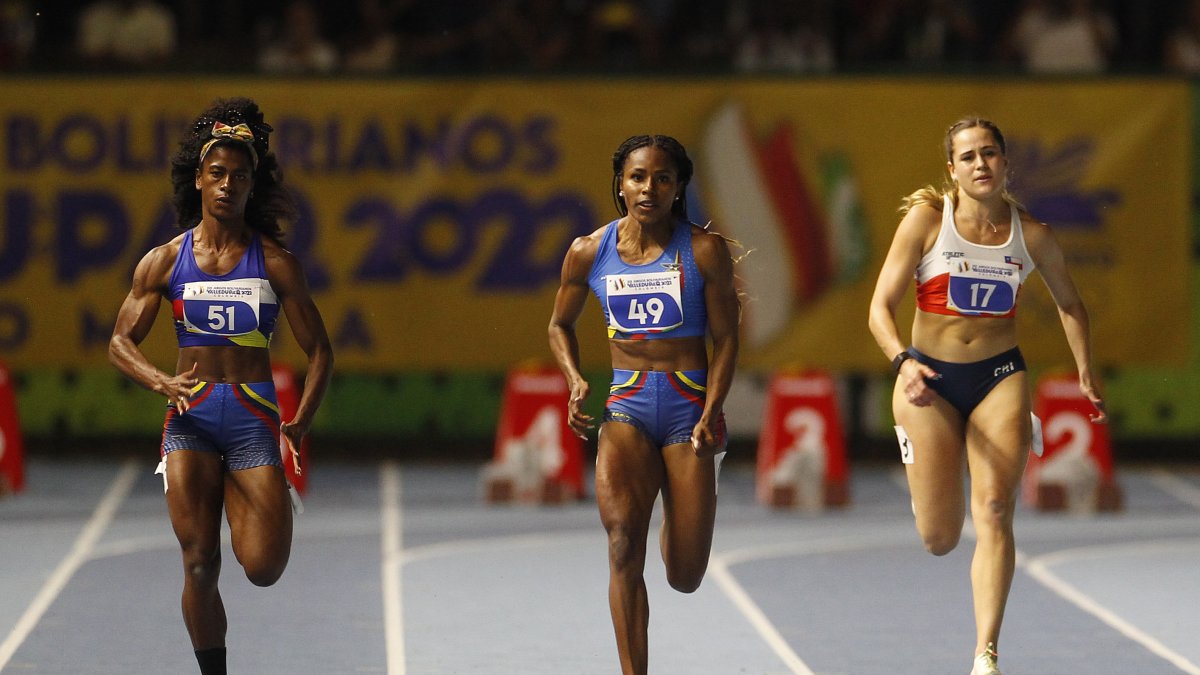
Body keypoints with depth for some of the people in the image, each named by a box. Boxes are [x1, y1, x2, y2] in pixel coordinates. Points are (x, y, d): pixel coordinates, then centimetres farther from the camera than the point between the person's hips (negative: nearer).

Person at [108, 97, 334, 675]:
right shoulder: (165, 260, 6)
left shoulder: (274, 263, 3)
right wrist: (161, 382, -17)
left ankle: (241, 500, 23)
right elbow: (121, 341, 3)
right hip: (191, 414, 0)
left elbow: (319, 350, 7)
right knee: (199, 565, -8)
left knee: (264, 569, -10)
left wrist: (302, 422, -4)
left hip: (254, 416, 0)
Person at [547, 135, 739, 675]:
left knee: (685, 578, 0)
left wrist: (709, 416, -11)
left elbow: (725, 338, 1)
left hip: (690, 405, -1)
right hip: (627, 407, 1)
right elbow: (560, 325, 18)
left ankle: (678, 519, 39)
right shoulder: (589, 253, 2)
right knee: (622, 534, -27)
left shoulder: (705, 250, -3)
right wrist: (575, 382, 0)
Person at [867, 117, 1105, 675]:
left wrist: (1085, 371, 10)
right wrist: (902, 361, -28)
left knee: (994, 513, -16)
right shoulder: (926, 220, -8)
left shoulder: (1031, 235, -1)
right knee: (939, 541, 1)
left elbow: (1069, 303, 18)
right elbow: (880, 308, -10)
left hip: (1000, 378, 1)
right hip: (929, 379, -1)